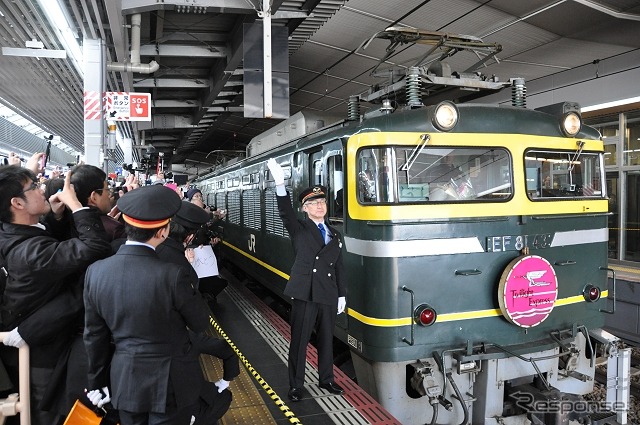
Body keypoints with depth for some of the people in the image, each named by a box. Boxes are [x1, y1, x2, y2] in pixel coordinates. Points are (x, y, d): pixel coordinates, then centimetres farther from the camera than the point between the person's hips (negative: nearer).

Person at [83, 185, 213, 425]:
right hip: (172, 383, -4)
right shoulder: (173, 275, -25)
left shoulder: (95, 271, -10)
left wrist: (98, 383, 13)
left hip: (125, 382, 5)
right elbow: (200, 324, -10)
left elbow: (94, 335, 1)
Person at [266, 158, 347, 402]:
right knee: (299, 341, 4)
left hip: (328, 296, 4)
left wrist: (342, 295, 11)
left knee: (326, 339, 16)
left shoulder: (334, 235, 13)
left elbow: (339, 267, 14)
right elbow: (286, 213, -20)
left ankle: (326, 380, 33)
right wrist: (280, 184, -35)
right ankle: (296, 386, 18)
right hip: (304, 294, -4)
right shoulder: (299, 230, -1)